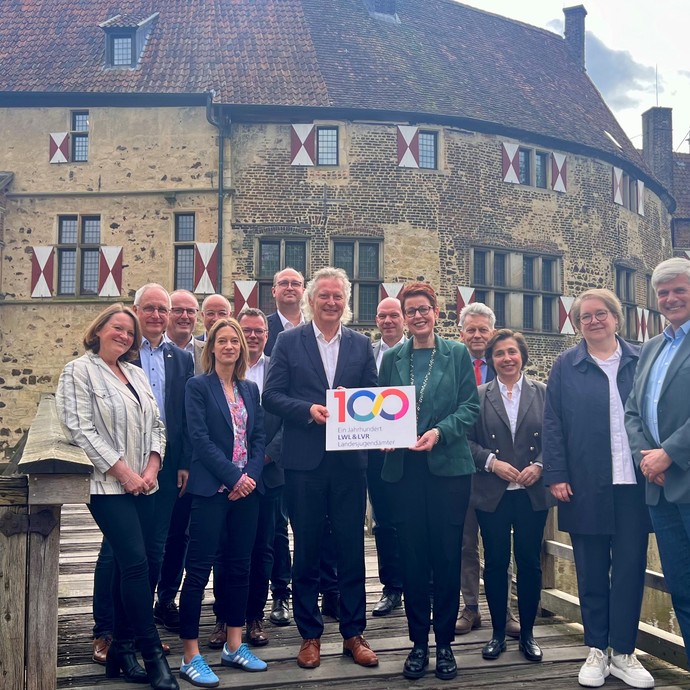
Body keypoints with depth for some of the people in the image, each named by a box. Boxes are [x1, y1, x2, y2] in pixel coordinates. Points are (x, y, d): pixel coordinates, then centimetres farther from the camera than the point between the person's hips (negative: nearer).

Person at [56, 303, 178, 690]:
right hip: (108, 485, -6)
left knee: (130, 566, 8)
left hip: (144, 485, 7)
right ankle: (152, 653, -2)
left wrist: (152, 467, -2)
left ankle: (122, 651, 18)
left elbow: (156, 425, 15)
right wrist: (123, 472, -14)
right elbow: (80, 429, -12)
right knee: (136, 563, -11)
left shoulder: (137, 374, 16)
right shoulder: (79, 372, -3)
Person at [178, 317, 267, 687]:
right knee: (199, 568, -3)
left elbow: (259, 438, 9)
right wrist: (233, 477, -15)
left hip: (247, 488, 5)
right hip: (211, 488, -5)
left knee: (239, 566, 11)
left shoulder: (250, 389, 13)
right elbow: (200, 438, -11)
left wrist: (251, 476, -7)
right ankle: (191, 657, 4)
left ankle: (234, 646, 22)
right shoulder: (198, 386, -2)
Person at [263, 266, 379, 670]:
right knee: (307, 549, 8)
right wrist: (308, 409, -17)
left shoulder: (361, 344, 8)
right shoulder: (289, 341, 3)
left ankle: (354, 633, 21)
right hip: (304, 460, -1)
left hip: (350, 459, 2)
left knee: (352, 547, 8)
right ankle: (310, 635, 22)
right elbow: (272, 396, -2)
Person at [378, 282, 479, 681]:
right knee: (412, 556, 5)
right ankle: (419, 643, 16)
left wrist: (440, 431, -15)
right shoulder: (392, 358, 10)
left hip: (449, 466, -1)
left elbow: (472, 405, 0)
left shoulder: (457, 353, 5)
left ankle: (445, 643, 16)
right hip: (405, 468, 2)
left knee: (447, 555, 3)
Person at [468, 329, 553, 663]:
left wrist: (539, 466, -11)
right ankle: (498, 632, 21)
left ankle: (527, 633, 21)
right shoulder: (478, 396, 3)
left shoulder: (543, 392, 4)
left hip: (533, 493, 1)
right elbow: (467, 440, 0)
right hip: (493, 494, 0)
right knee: (495, 563, 7)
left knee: (530, 563, 7)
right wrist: (491, 461, -13)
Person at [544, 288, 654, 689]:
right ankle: (597, 651, 19)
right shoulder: (566, 366, 4)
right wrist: (556, 475, -6)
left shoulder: (641, 360, 7)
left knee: (630, 567, 5)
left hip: (634, 483, 1)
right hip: (586, 485, -1)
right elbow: (553, 424, 1)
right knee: (591, 570, 7)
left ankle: (624, 652, 17)